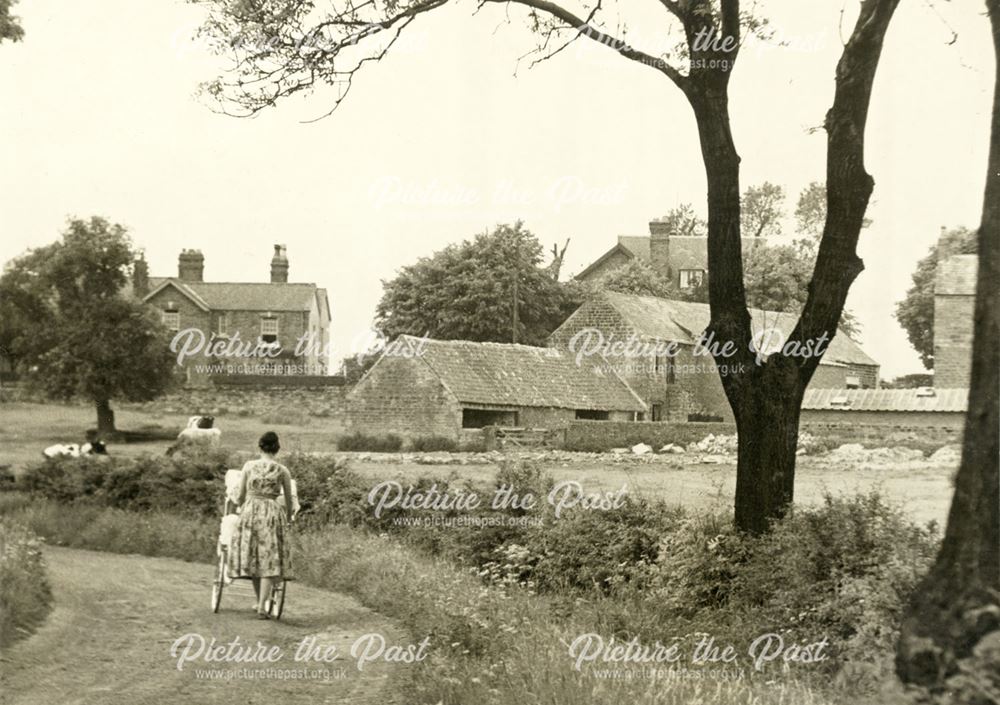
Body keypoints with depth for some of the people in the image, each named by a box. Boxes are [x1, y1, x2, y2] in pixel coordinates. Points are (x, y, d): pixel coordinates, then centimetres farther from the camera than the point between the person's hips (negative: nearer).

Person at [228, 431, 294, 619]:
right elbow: (288, 499, 10)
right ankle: (262, 607, -8)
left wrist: (239, 505, 28)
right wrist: (288, 517, 27)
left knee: (252, 557, 14)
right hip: (272, 513, -1)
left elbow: (241, 496, 7)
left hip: (250, 511, 1)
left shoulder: (249, 466, 2)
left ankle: (260, 601, 22)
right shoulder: (282, 471, 0)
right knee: (269, 560, 1)